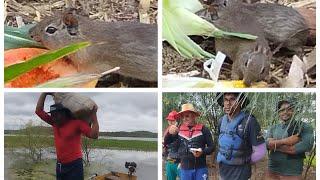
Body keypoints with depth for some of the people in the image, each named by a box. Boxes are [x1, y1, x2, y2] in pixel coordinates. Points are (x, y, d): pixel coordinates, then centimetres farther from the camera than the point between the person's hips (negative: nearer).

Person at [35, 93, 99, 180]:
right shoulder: (55, 123, 6)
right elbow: (39, 111, 9)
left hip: (74, 165, -7)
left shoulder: (77, 123, -11)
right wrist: (44, 93, 6)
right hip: (60, 165, 7)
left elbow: (94, 135, -19)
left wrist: (94, 115, -17)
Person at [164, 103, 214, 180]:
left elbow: (211, 147, -1)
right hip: (185, 169, 3)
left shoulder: (203, 129, -4)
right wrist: (170, 133, -12)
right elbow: (166, 142, 8)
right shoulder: (179, 130, 5)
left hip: (200, 168, -3)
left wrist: (202, 152, -21)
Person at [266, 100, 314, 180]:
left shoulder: (303, 127, -2)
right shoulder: (273, 128, 9)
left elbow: (306, 145, -17)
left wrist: (275, 145, -12)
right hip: (272, 171, 3)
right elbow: (267, 143, -5)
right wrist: (285, 141, -21)